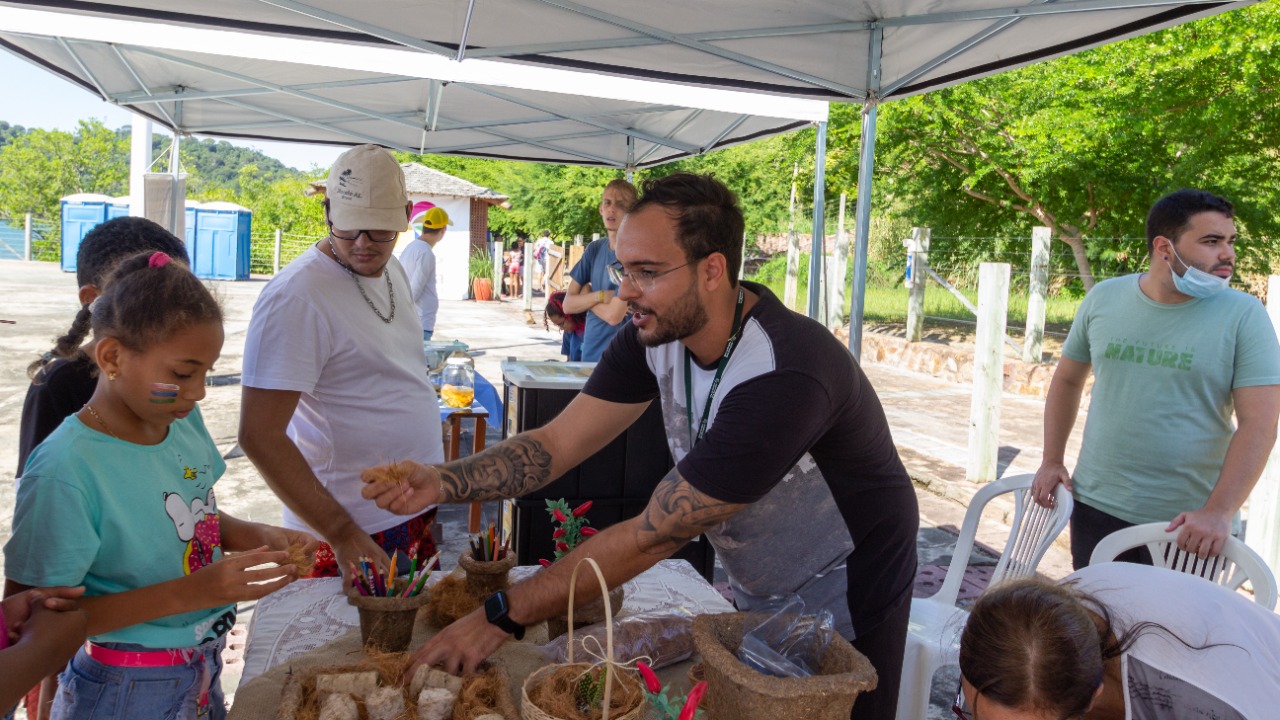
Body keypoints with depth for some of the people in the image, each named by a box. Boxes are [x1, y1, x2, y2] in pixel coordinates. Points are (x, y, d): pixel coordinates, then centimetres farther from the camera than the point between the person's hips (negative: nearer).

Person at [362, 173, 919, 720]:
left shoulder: (784, 378, -37)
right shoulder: (659, 331, -14)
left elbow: (654, 535, -36)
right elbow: (559, 441, -13)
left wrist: (503, 616, -32)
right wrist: (442, 483, -30)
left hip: (842, 603, -6)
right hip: (757, 593, 6)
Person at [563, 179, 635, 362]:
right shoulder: (594, 249, 5)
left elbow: (613, 315, -19)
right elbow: (568, 304, 2)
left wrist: (586, 295, -3)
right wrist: (600, 296, -14)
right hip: (589, 353, 6)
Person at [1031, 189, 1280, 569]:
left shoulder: (1244, 315, -8)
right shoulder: (1104, 298, 0)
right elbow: (1068, 380, 11)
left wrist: (1218, 512, -19)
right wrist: (1051, 461, 7)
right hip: (1097, 507, 3)